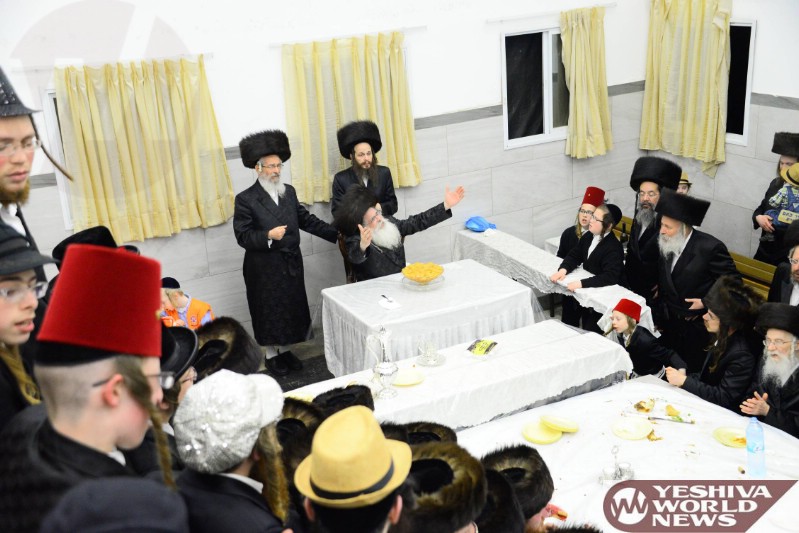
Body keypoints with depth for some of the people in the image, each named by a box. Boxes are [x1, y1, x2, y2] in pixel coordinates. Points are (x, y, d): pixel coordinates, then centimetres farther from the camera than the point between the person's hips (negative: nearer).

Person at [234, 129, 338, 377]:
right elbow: (242, 236, -13)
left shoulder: (289, 192, 7)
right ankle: (272, 355, 23)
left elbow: (306, 220, 10)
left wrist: (337, 233, 4)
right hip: (264, 268, -5)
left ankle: (285, 350, 31)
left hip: (291, 264, 6)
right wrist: (268, 236, -28)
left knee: (292, 309, 14)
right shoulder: (245, 199, -11)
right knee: (269, 312, 6)